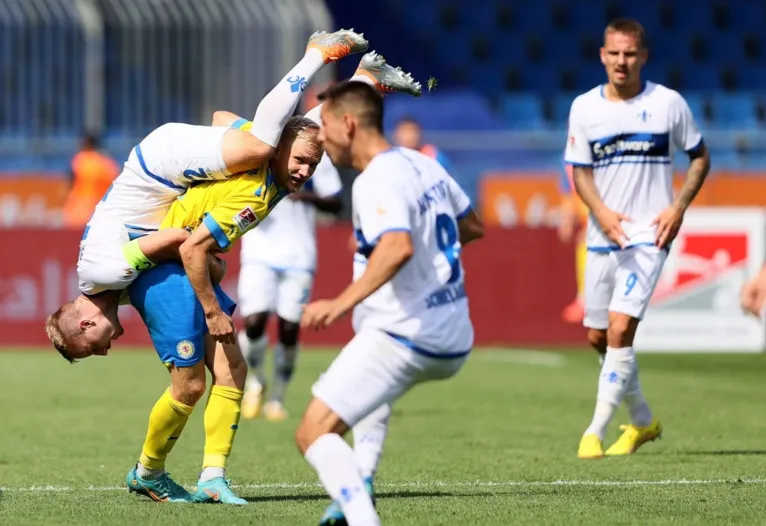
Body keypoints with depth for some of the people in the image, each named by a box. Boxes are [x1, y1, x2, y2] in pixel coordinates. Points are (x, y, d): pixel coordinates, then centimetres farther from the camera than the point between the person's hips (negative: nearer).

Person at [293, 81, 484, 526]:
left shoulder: (377, 182, -17)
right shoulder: (425, 165, 10)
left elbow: (398, 248, -36)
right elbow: (472, 228, 24)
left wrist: (343, 302, -39)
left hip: (404, 337, -10)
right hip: (454, 341, 10)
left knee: (314, 433, -11)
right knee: (377, 390, 41)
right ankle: (360, 486, 27)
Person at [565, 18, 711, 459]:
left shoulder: (668, 103, -4)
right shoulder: (585, 107, 2)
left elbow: (700, 157, 7)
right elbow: (580, 172, 6)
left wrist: (678, 207, -8)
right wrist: (602, 212, -13)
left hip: (649, 236, -4)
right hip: (603, 237, 4)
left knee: (620, 327, -19)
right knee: (598, 337, 10)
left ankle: (595, 432, -15)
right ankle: (643, 421, 30)